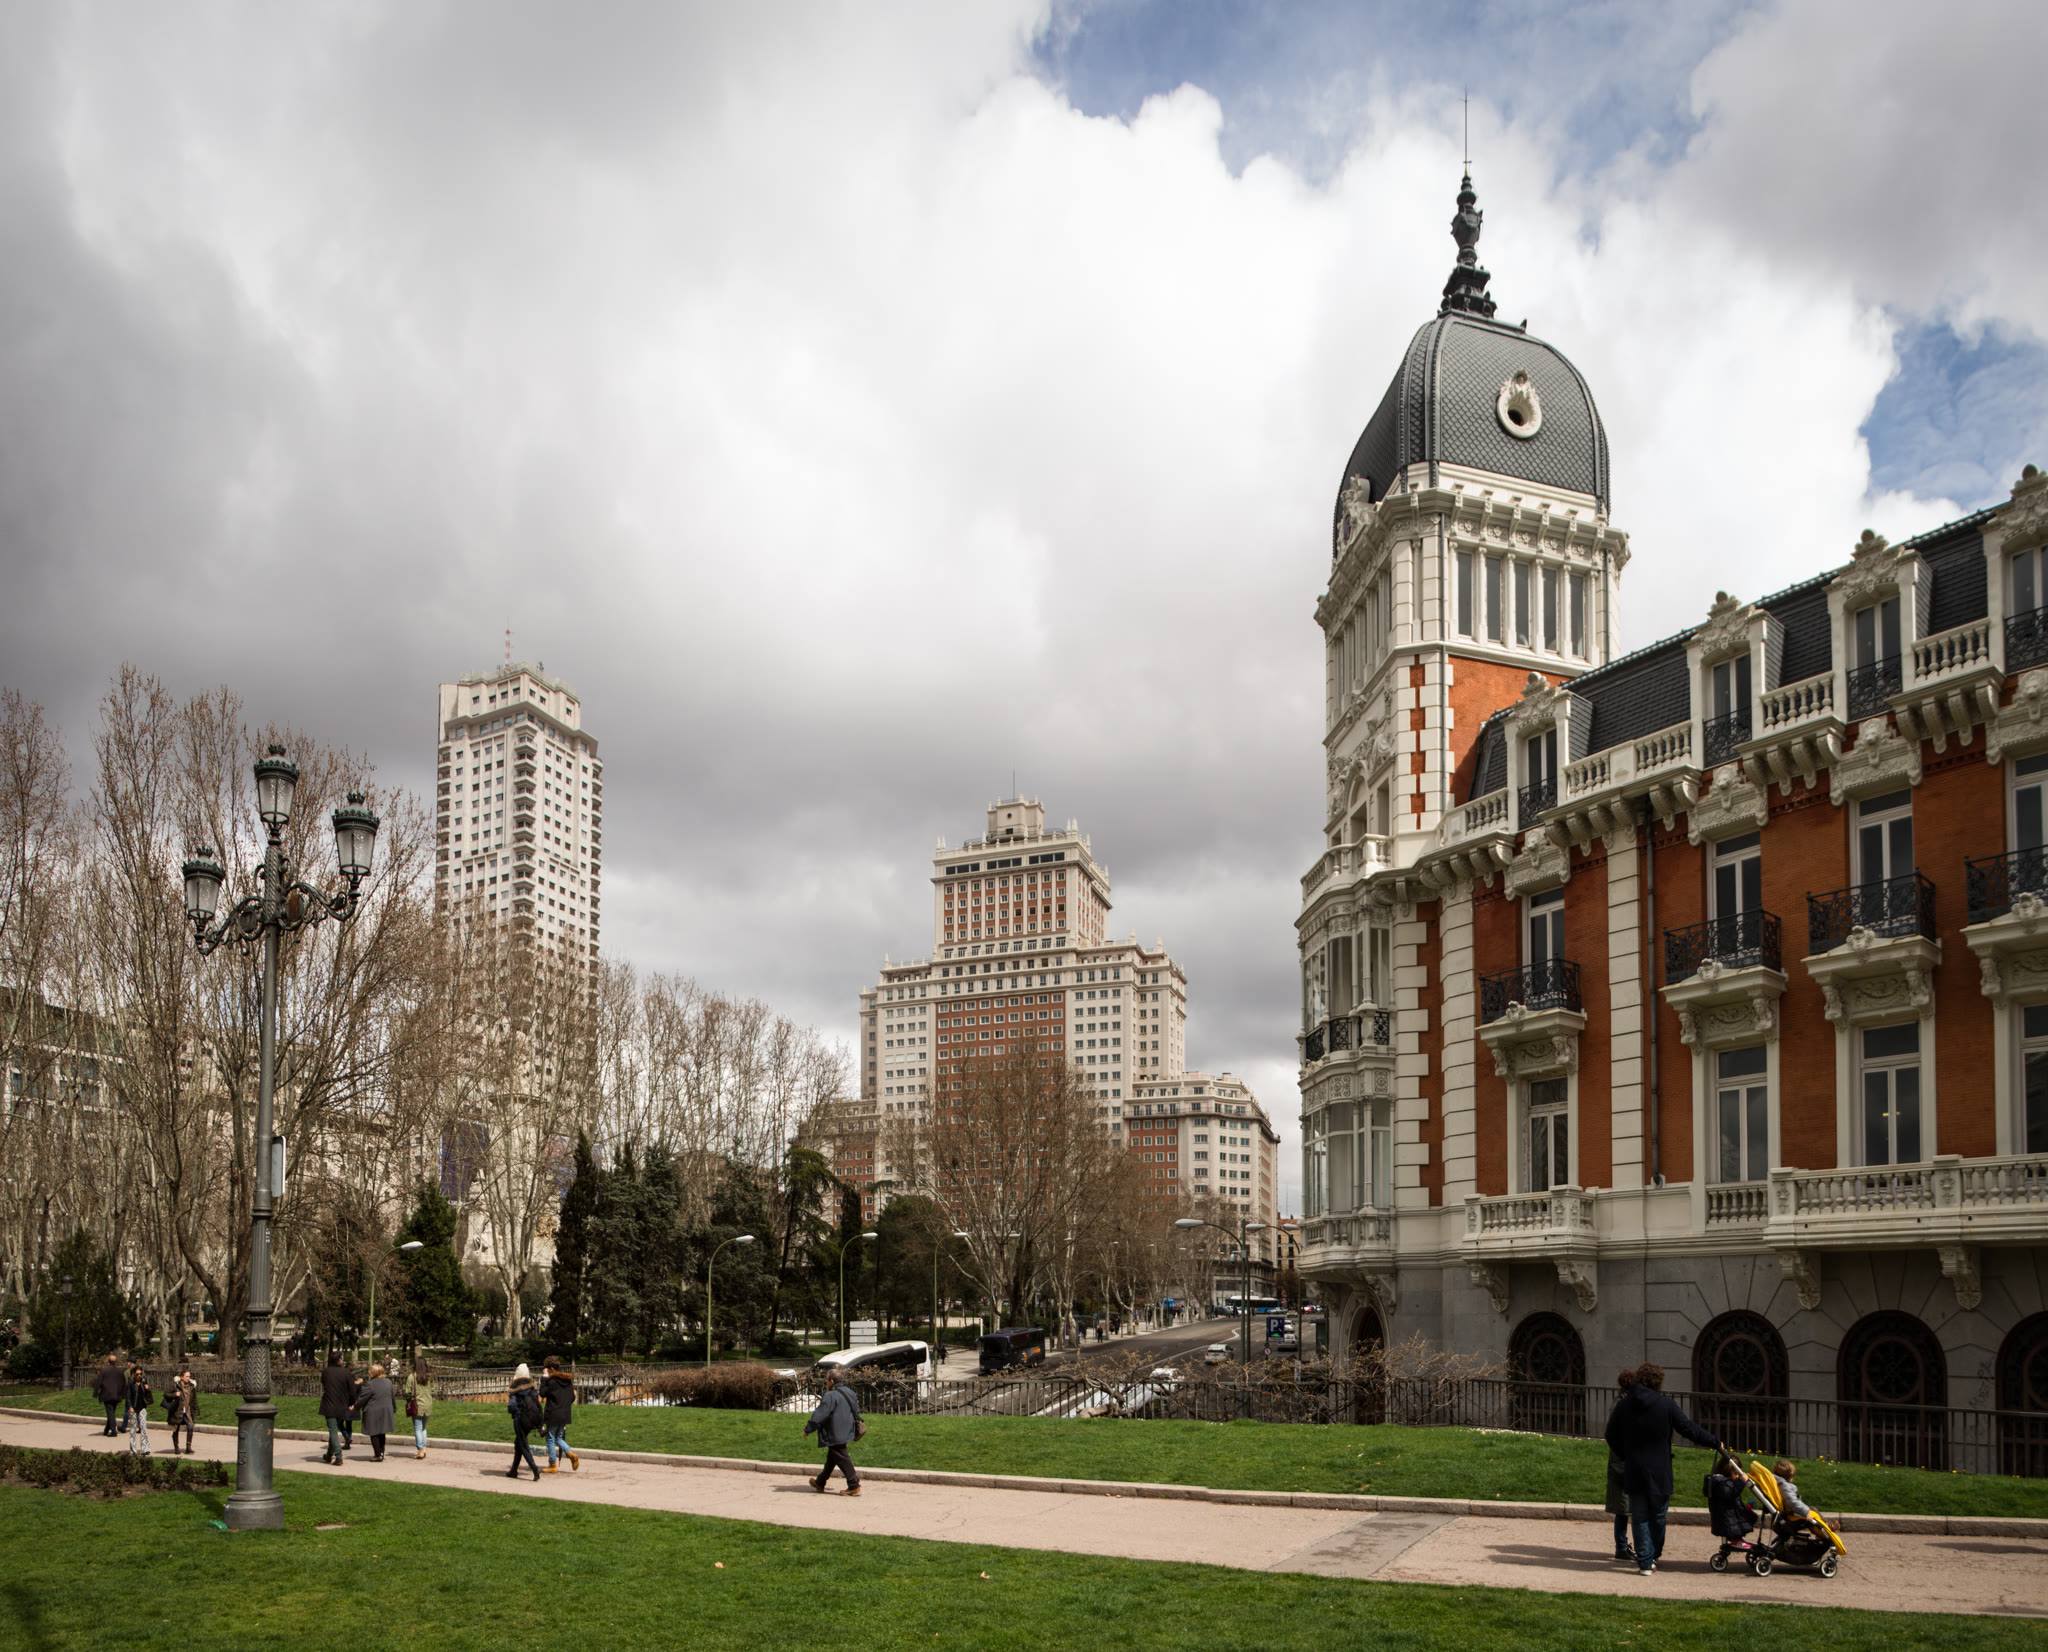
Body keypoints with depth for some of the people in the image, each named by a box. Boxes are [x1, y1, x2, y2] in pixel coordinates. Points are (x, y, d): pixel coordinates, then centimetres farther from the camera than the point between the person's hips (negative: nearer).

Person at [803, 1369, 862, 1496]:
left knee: (842, 1459, -4)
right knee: (831, 1459, 20)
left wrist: (807, 1429, -5)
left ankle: (854, 1486, -4)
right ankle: (820, 1483, 33)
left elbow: (819, 1416, -18)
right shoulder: (848, 1392, 8)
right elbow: (856, 1410, 18)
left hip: (835, 1435, -10)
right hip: (846, 1432, 10)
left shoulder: (830, 1396, -20)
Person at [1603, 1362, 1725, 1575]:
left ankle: (1645, 1562, 5)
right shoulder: (1667, 1406, -8)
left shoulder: (1623, 1405, -1)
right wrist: (1716, 1443, 11)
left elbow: (1611, 1436, 6)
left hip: (1634, 1472, 1)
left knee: (1640, 1519, 7)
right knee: (1658, 1517, 16)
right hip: (1659, 1473, -1)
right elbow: (1690, 1429, -3)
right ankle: (1652, 1557, 25)